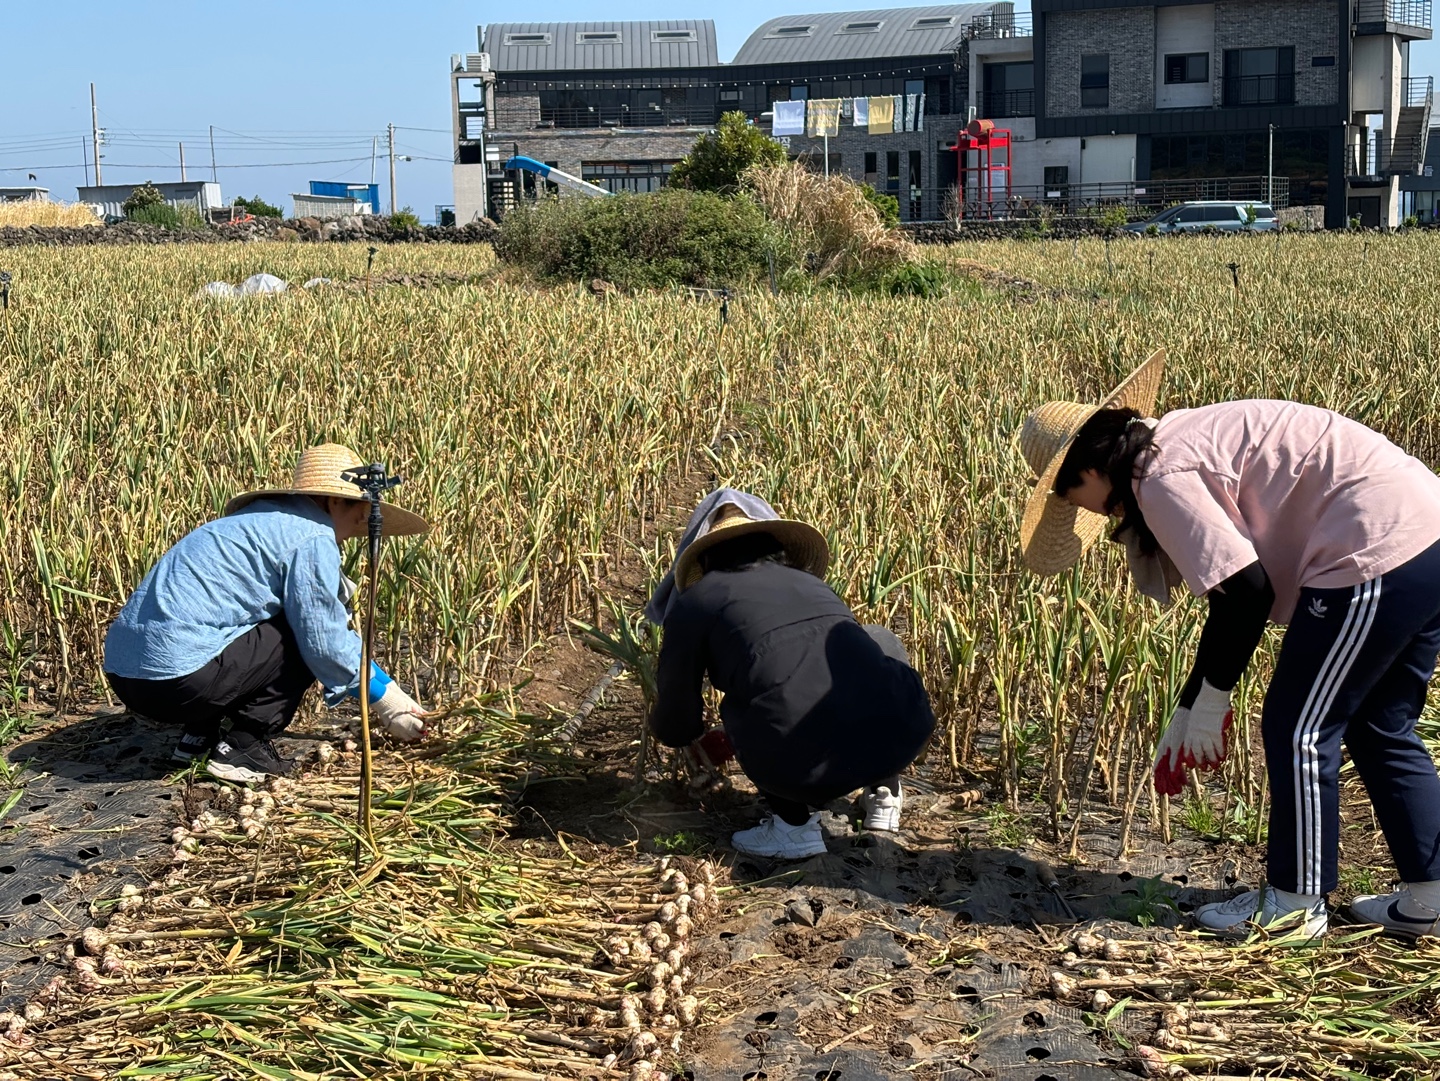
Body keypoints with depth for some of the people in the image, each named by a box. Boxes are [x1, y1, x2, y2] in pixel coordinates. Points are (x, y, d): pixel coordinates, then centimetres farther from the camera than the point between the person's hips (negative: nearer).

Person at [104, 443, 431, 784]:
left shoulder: (266, 517, 22)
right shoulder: (312, 538, -7)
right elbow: (324, 642, -7)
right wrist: (387, 699, 6)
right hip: (177, 679, -10)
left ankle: (197, 734, 17)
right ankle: (243, 748, -2)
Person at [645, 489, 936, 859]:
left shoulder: (696, 600, 17)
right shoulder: (810, 582, 30)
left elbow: (675, 728, 22)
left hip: (811, 762, -4)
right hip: (903, 732, 4)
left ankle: (794, 824, 15)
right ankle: (884, 795, 31)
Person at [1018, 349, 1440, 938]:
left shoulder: (1163, 477, -11)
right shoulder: (1186, 443, 19)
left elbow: (1246, 590, -16)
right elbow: (1233, 591, 23)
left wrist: (1210, 701, -2)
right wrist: (1185, 713, 25)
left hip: (1379, 554, -10)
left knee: (1298, 731, 3)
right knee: (1379, 729, 20)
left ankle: (1294, 903, 16)